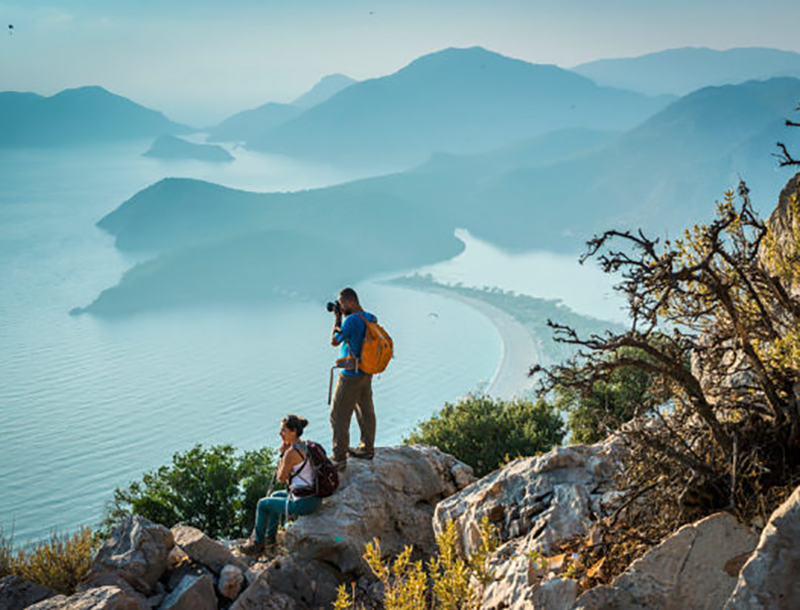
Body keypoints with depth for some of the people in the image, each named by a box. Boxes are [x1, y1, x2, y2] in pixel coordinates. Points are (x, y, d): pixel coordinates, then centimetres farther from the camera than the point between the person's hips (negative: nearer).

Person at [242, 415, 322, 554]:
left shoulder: (291, 452, -19)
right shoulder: (307, 447, 7)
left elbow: (281, 478, -7)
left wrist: (282, 454, -3)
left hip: (303, 503, -8)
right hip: (315, 499, 9)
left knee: (263, 504, 14)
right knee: (276, 496, 33)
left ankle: (258, 543, 30)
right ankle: (270, 537, 44)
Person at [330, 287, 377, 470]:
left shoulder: (352, 320, -23)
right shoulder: (370, 318, 3)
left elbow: (334, 341, -11)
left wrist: (337, 318, -1)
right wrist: (342, 317, 11)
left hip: (351, 376, -9)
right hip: (366, 373, 9)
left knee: (339, 416, -2)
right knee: (366, 411, 20)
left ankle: (339, 458, 1)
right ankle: (367, 448, 35)